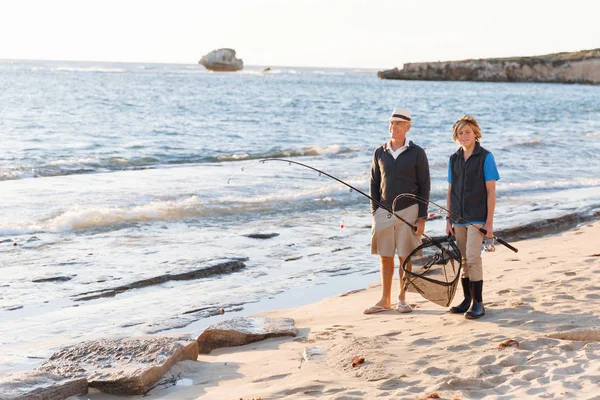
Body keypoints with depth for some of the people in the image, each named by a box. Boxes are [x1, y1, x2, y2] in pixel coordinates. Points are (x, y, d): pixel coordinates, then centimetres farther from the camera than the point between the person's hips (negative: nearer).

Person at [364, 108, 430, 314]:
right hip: (384, 211, 3)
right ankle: (385, 300, 15)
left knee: (405, 257, 0)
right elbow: (374, 184, 12)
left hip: (408, 210, -3)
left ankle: (402, 299, 13)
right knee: (385, 257, 6)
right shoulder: (380, 153, 8)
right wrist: (375, 212, 5)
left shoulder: (417, 153, -2)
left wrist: (422, 217, -6)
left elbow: (424, 186, -2)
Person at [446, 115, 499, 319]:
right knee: (463, 260, 9)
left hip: (477, 218, -5)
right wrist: (448, 220, 9)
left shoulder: (485, 157, -5)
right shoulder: (454, 159, 10)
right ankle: (467, 299, 20)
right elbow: (450, 191, 13)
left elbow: (491, 191, -6)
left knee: (473, 258, -12)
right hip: (458, 219, 5)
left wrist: (489, 222, -11)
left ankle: (478, 303, -7)